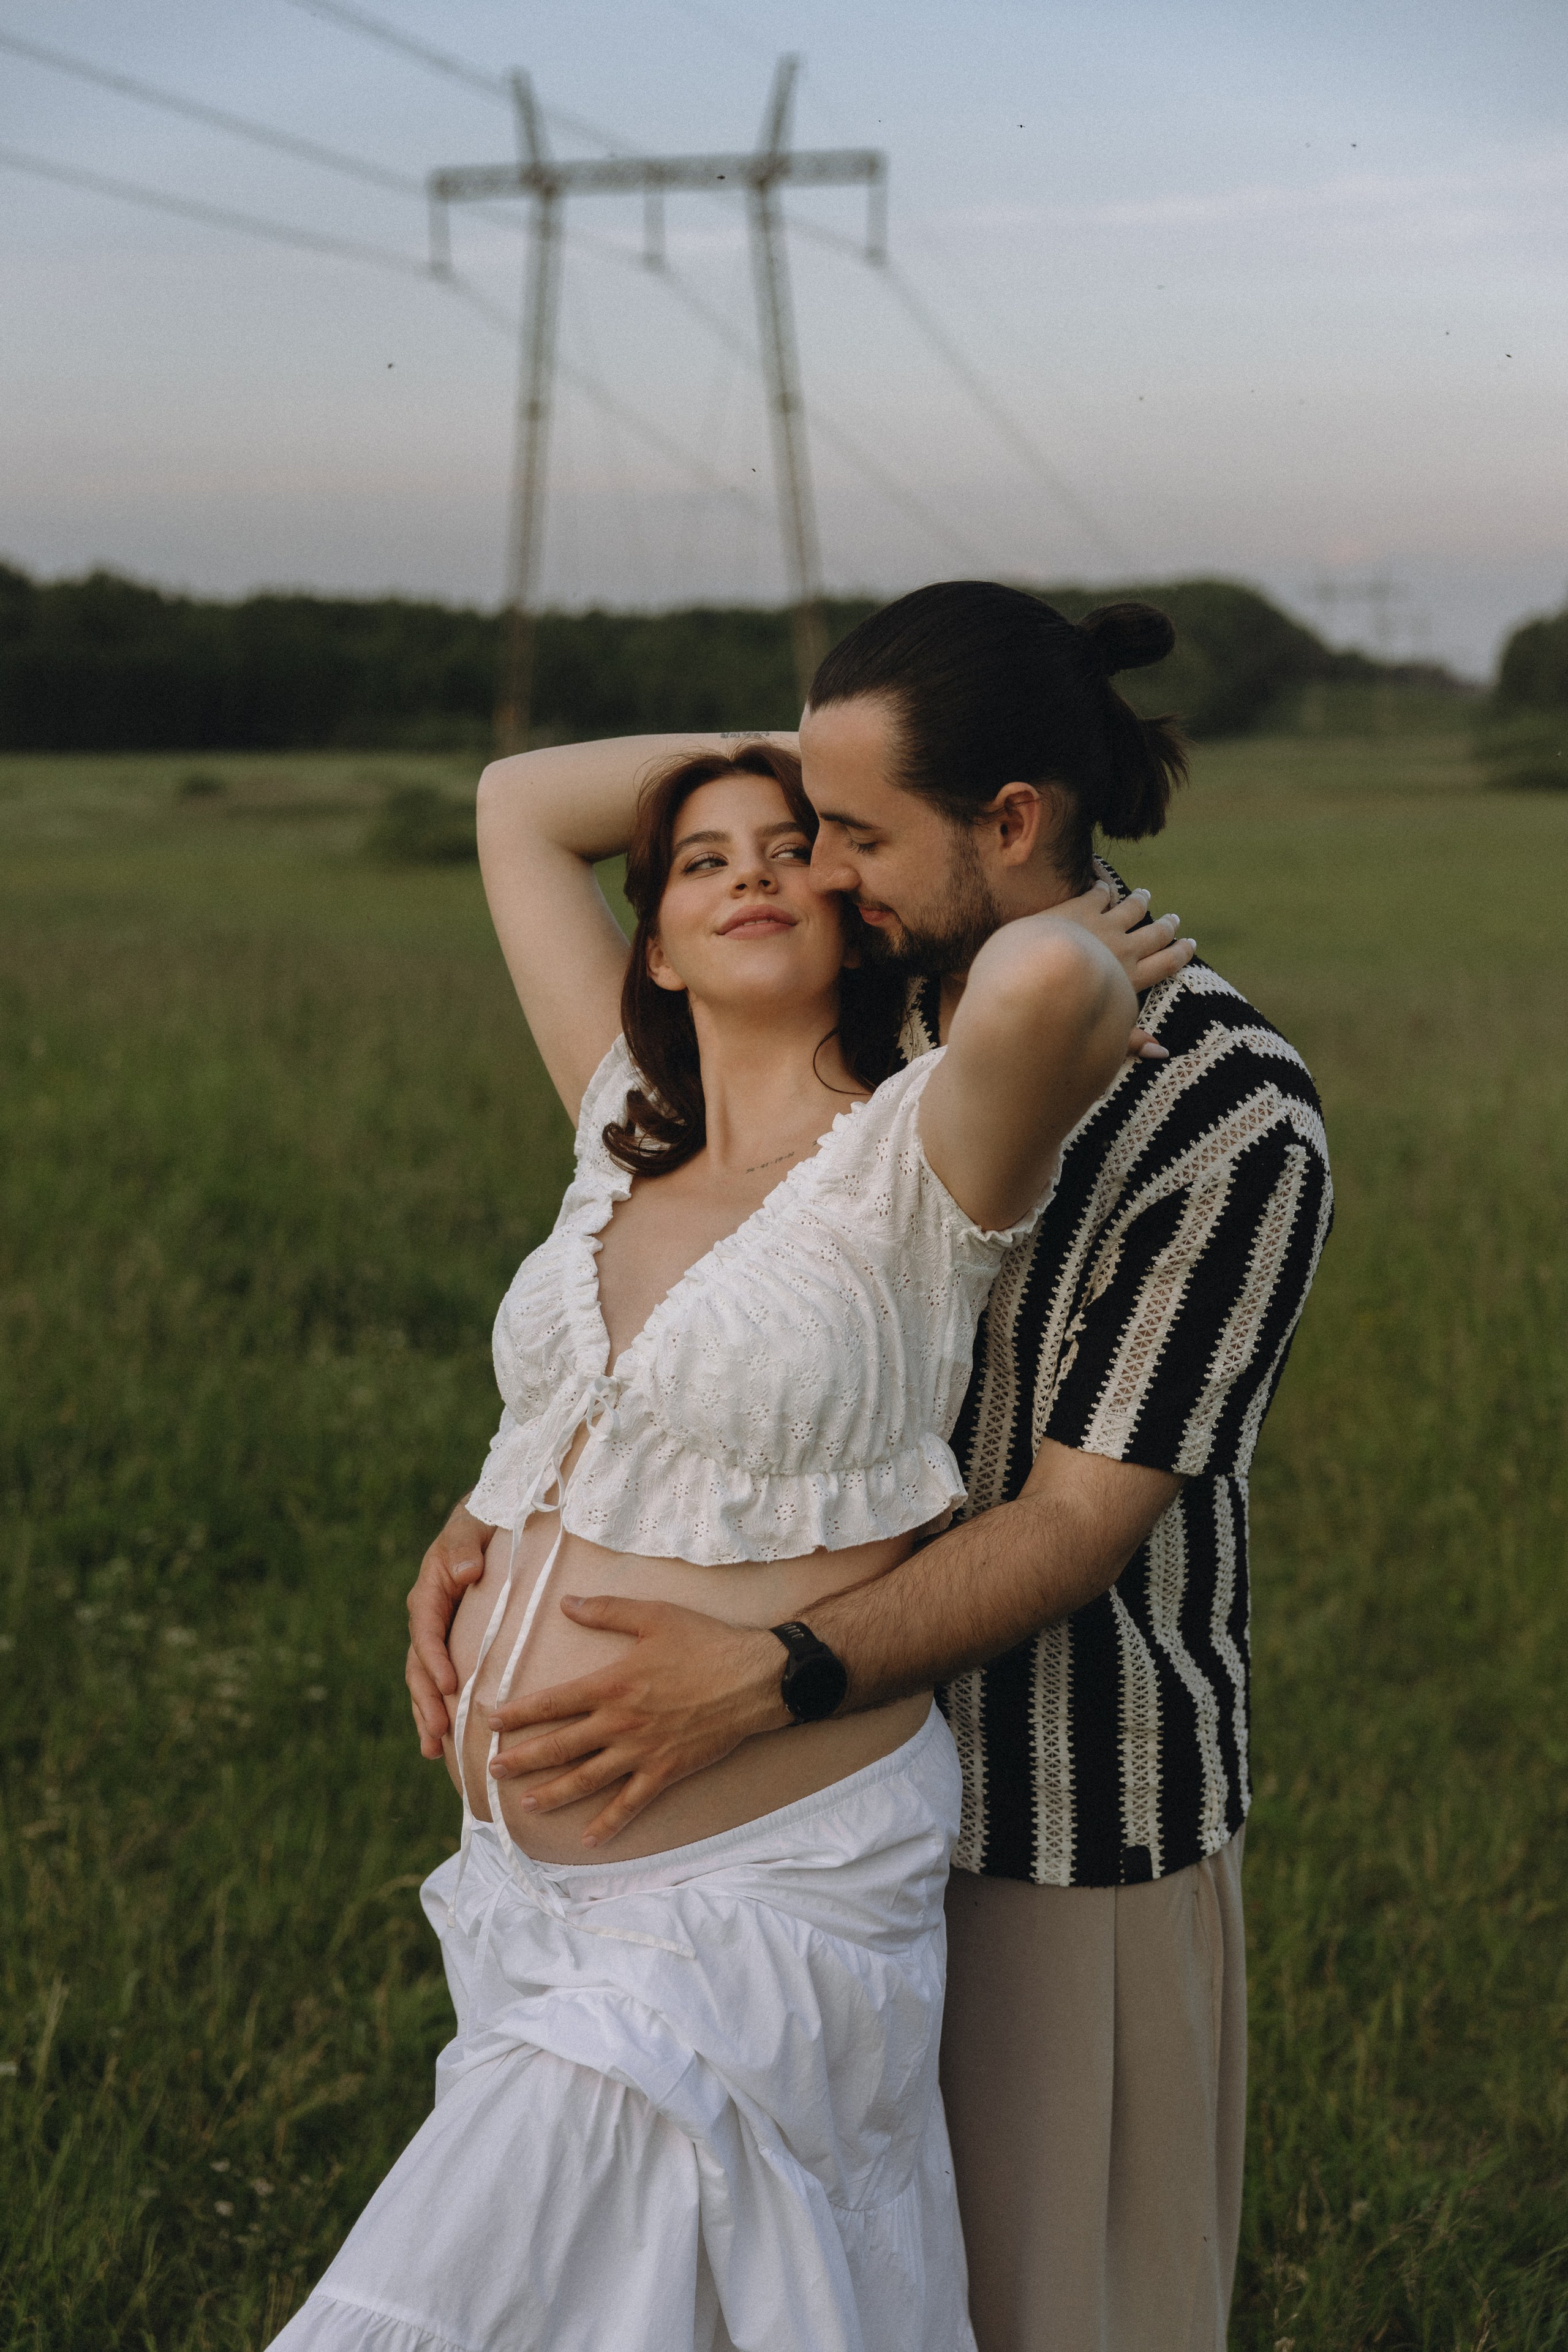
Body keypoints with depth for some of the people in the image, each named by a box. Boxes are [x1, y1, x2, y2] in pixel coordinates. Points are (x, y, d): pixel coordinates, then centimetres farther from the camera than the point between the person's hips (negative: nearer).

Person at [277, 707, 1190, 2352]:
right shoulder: (629, 1139, 8)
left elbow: (1036, 985, -33)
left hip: (745, 1909, -6)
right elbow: (516, 802, 16)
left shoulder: (912, 1167, -10)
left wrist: (1091, 954, -11)